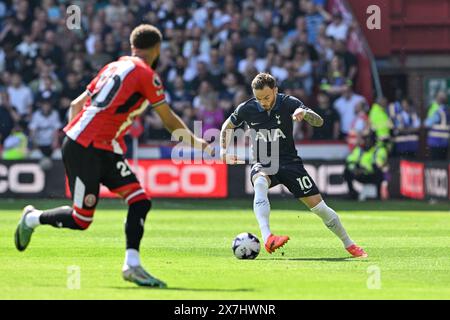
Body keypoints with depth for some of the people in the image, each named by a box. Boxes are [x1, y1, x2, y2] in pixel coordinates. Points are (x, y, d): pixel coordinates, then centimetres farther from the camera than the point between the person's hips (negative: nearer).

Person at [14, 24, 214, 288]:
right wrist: (198, 144, 13)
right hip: (85, 149, -9)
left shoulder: (114, 67, 14)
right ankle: (33, 218, 22)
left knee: (140, 202, -2)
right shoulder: (146, 74, -9)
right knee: (81, 220, -1)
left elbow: (76, 105, 16)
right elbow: (170, 121, -1)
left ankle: (132, 265, -5)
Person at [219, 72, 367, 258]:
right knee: (260, 183, -38)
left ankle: (349, 244, 16)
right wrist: (224, 150, -3)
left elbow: (319, 122, -16)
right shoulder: (247, 109, -6)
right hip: (262, 164, 0)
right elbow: (227, 126, 12)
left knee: (318, 206, -4)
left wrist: (304, 112, -37)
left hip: (289, 162, 0)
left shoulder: (289, 103, -10)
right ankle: (266, 238, -51)